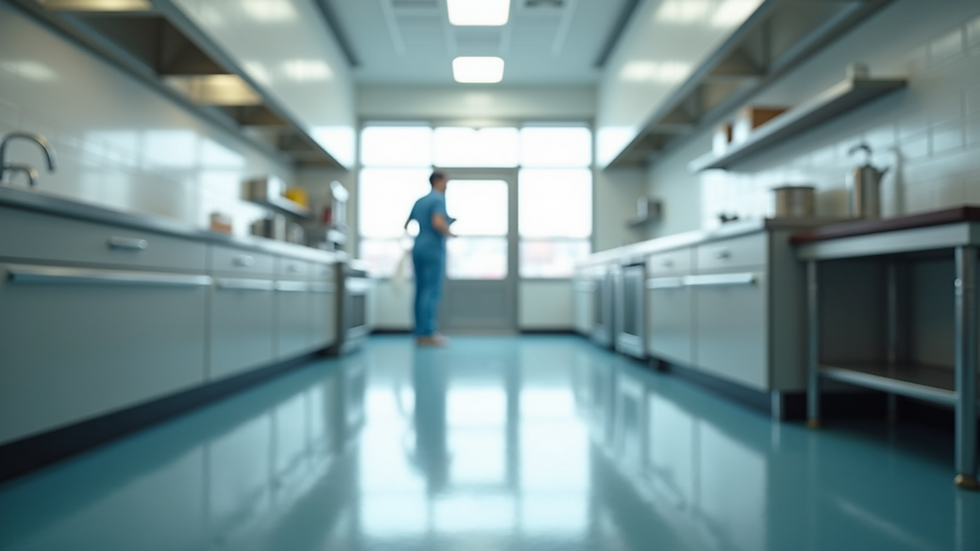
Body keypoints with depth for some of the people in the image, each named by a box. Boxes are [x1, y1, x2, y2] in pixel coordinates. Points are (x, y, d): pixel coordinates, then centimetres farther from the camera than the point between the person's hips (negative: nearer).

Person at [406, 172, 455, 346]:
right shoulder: (439, 199, -8)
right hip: (433, 249, -8)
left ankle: (420, 333, 9)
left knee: (421, 291, 8)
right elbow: (438, 223, -23)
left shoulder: (420, 201, 18)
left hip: (418, 248, 8)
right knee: (432, 292, -9)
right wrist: (450, 233, -7)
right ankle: (428, 333, -11)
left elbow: (407, 225, 21)